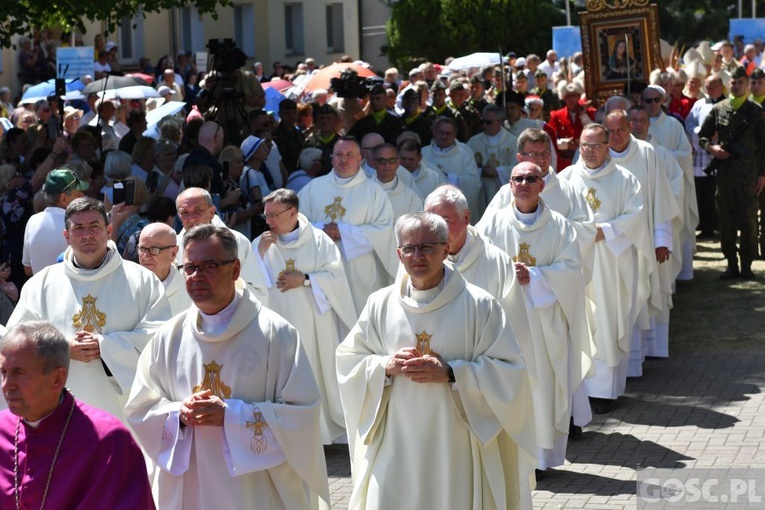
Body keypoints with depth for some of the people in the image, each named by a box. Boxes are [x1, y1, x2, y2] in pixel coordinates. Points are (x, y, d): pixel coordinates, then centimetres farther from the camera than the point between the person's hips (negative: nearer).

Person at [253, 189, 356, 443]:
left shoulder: (318, 240, -1)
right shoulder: (261, 243, 3)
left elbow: (337, 276, -6)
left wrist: (305, 280, -15)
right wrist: (260, 252, -14)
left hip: (315, 322, -1)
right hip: (281, 325, 1)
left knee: (321, 371, 6)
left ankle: (330, 426, 22)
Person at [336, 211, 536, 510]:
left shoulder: (479, 304, -6)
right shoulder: (380, 305, 3)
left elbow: (509, 371, -7)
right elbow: (348, 360, 9)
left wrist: (450, 373, -18)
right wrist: (385, 366, -11)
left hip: (459, 448, -2)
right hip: (396, 448, 2)